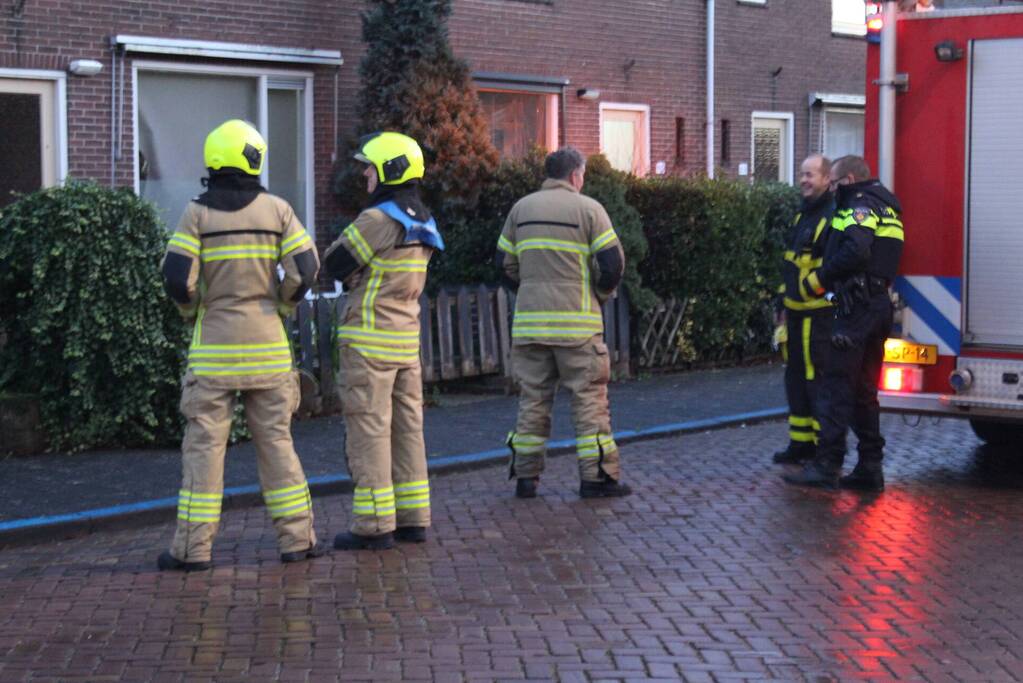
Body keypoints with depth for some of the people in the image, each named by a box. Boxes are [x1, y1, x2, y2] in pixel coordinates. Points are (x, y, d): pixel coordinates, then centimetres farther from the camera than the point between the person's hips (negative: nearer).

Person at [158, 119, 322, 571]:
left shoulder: (198, 213, -4)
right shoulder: (276, 210, 0)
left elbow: (177, 277, -11)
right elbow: (305, 268, -5)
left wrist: (193, 311, 8)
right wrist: (281, 306, 11)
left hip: (214, 344, -2)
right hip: (266, 345, 2)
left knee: (204, 443, 2)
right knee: (275, 440, 10)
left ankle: (193, 546, 2)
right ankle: (297, 537, 10)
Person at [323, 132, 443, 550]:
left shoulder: (378, 219, -16)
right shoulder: (423, 222, 11)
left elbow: (335, 264, -9)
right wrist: (360, 275, 6)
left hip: (369, 339, -8)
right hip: (406, 339, 8)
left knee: (368, 430, -3)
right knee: (406, 427, 12)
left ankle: (374, 525, -1)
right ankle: (412, 518, 17)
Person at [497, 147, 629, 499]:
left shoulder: (521, 208, 10)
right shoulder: (588, 209, -3)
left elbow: (505, 263, 13)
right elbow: (613, 262, -7)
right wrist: (601, 293, 10)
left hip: (529, 321, 4)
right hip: (577, 322, -4)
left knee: (532, 397, 10)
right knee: (589, 397, 2)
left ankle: (525, 476, 12)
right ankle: (597, 476, 2)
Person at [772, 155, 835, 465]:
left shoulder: (834, 217, -14)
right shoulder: (802, 215, 17)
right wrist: (785, 305, 22)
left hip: (820, 315, -9)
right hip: (797, 313, 10)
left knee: (819, 380, -7)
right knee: (796, 377, 13)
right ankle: (802, 442, 22)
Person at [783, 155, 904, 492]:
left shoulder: (861, 206, -9)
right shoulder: (884, 207, 23)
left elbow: (855, 251, -25)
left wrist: (819, 278, -15)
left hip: (857, 308, -10)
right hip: (879, 307, 10)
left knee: (837, 385, -10)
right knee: (864, 391, 13)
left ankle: (827, 465, -12)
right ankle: (870, 467, 14)